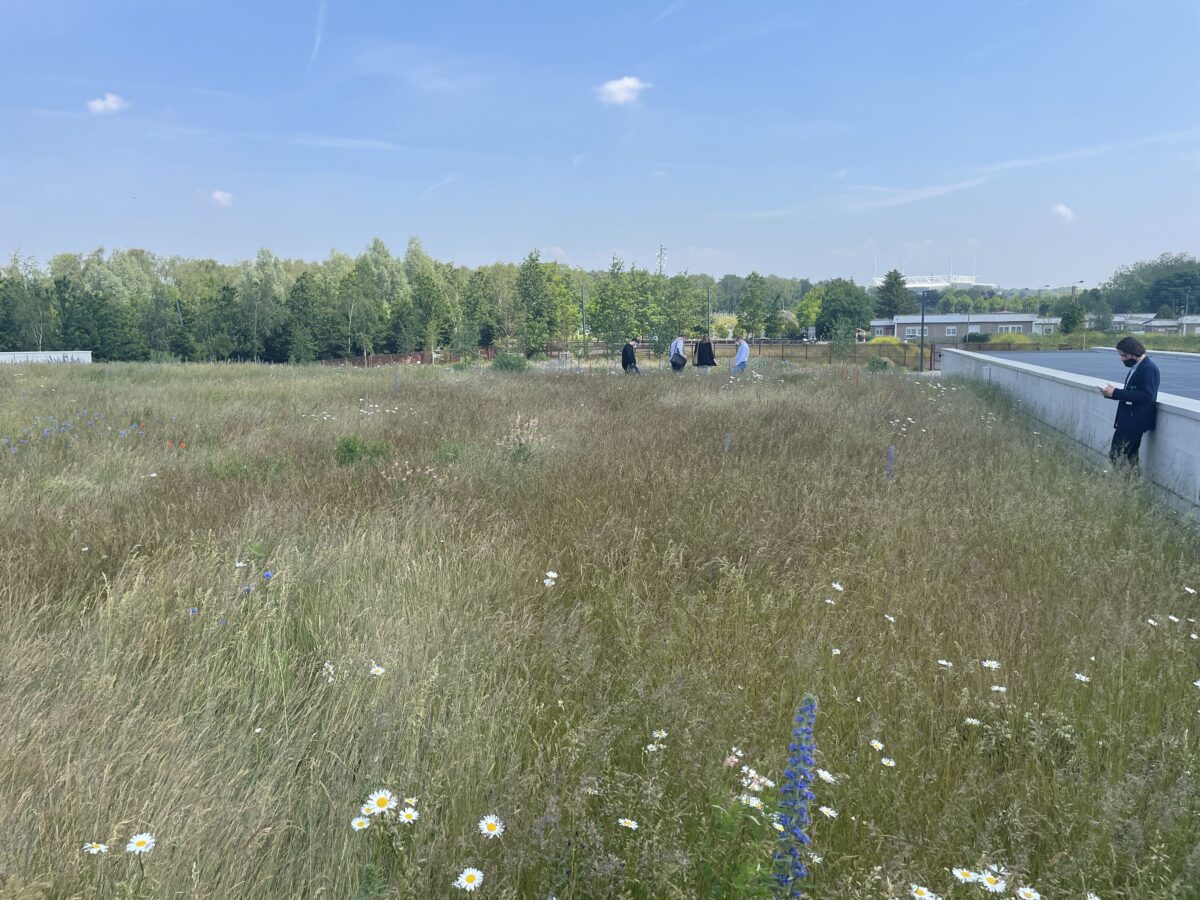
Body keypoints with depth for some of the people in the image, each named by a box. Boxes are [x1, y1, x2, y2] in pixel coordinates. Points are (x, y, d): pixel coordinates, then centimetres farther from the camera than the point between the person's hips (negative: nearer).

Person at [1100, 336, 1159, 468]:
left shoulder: (1149, 368, -16)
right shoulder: (1136, 367, 14)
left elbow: (1146, 396, -25)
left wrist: (1116, 393, -23)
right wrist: (1113, 392, 0)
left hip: (1134, 422, -10)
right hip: (1128, 420, 10)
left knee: (1117, 457, -12)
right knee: (1129, 457, 14)